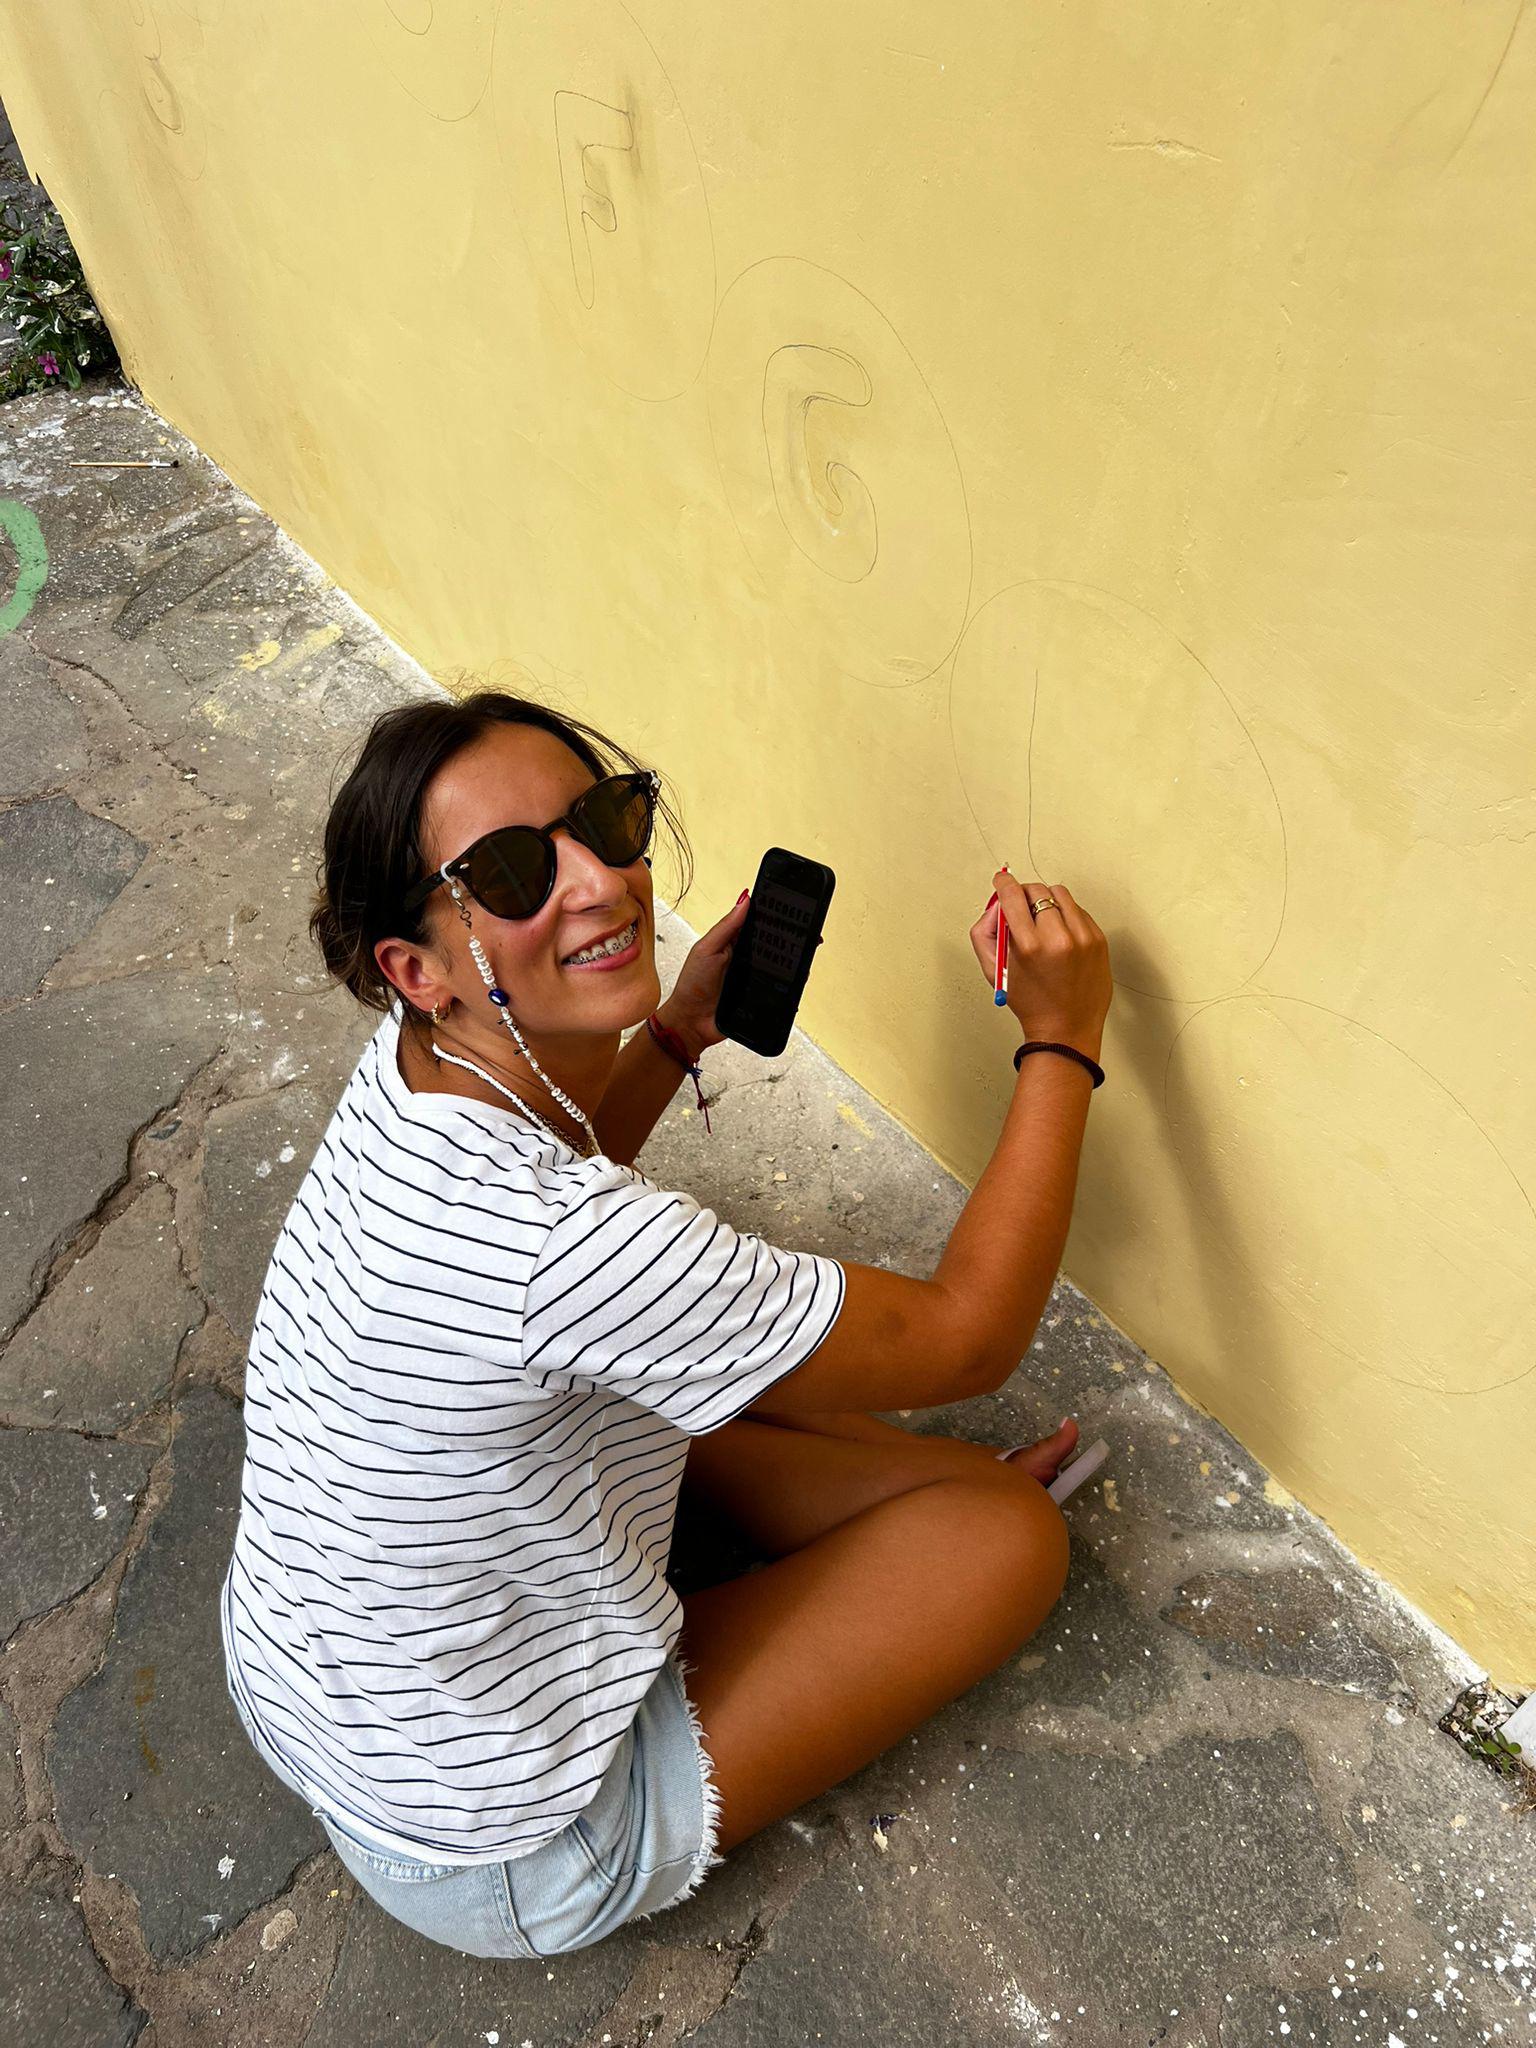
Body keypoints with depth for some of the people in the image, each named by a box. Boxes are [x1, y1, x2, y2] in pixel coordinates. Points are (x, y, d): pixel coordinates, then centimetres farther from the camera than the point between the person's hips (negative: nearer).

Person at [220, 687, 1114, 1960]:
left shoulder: (419, 1063, -14)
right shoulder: (571, 1249, -39)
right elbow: (970, 1339, -26)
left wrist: (679, 1033, -1)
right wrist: (1063, 1043, -18)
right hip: (500, 1859, -7)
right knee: (1014, 1531, -6)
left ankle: (914, 1487, 22)